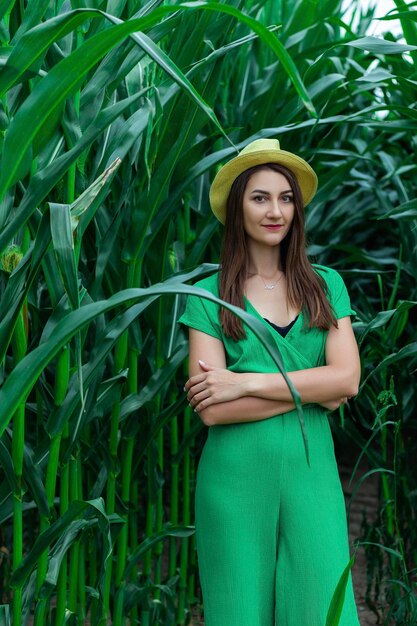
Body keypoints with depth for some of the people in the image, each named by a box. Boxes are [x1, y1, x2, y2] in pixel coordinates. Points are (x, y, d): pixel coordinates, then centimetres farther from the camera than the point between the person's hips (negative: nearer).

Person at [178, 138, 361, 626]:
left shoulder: (325, 285, 7)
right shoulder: (209, 295, -1)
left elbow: (347, 379, -6)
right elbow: (211, 410, -10)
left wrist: (245, 383, -12)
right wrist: (311, 390, -10)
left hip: (311, 471, 2)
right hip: (235, 476, -2)